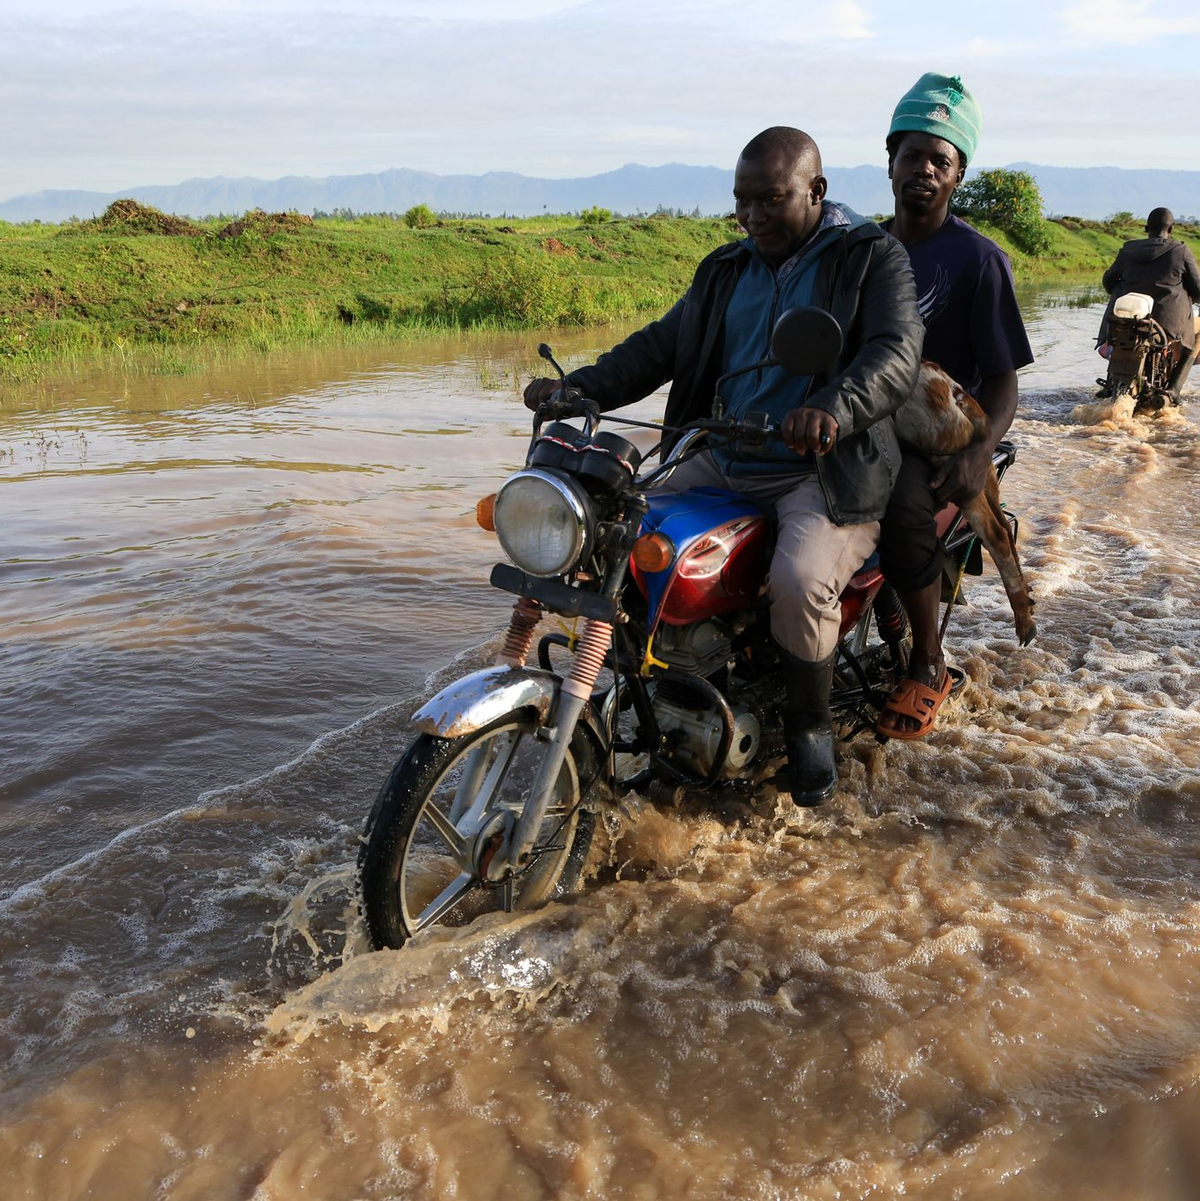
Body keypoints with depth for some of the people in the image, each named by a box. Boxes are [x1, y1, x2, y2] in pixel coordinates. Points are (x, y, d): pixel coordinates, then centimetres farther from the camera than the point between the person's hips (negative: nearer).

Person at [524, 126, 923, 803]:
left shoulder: (871, 257, -2)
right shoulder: (727, 270, 18)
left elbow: (897, 354, -18)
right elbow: (665, 343, 15)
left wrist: (833, 408, -39)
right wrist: (581, 388, -1)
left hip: (829, 471, -6)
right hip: (722, 461, 6)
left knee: (800, 581, -32)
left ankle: (810, 722, -4)